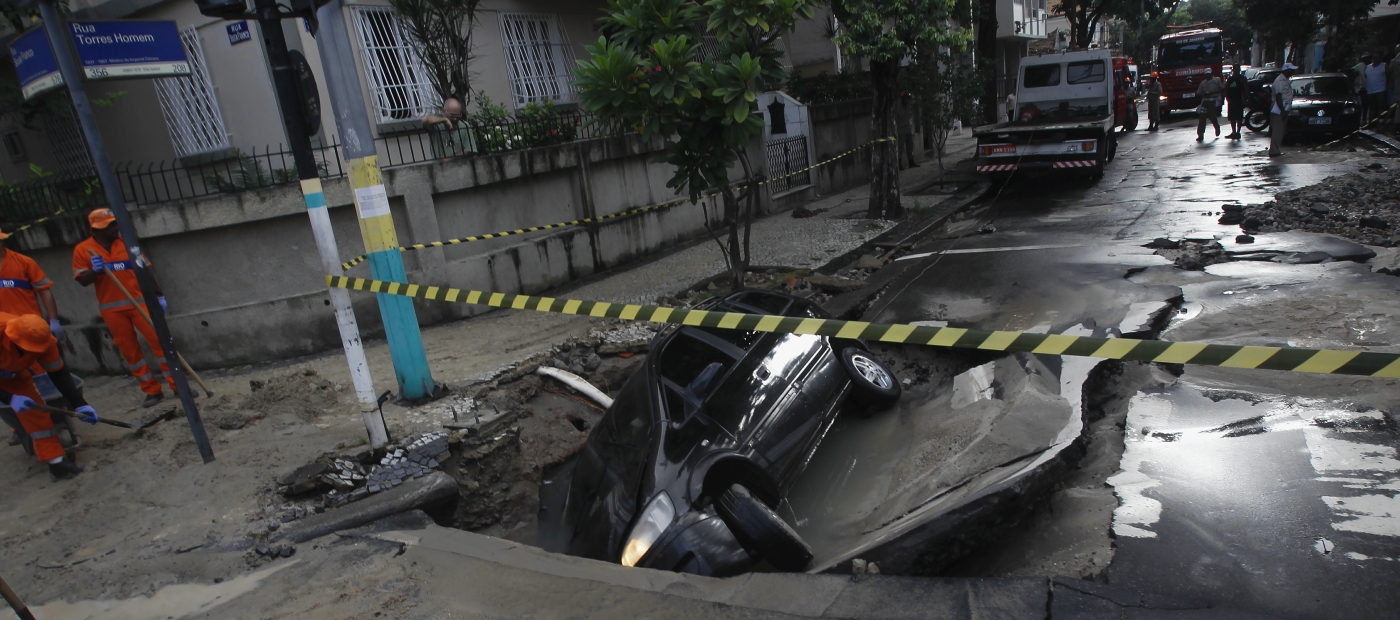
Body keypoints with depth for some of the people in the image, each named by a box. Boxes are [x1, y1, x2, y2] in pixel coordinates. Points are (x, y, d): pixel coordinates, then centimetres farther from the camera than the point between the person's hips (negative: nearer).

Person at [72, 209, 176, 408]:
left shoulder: (126, 241, 4)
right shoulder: (82, 249, -1)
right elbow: (82, 281, -2)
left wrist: (158, 295, 7)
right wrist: (94, 270, -24)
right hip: (111, 308, 0)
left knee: (159, 339, -7)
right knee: (129, 350, 4)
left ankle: (177, 384, -1)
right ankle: (151, 390, 11)